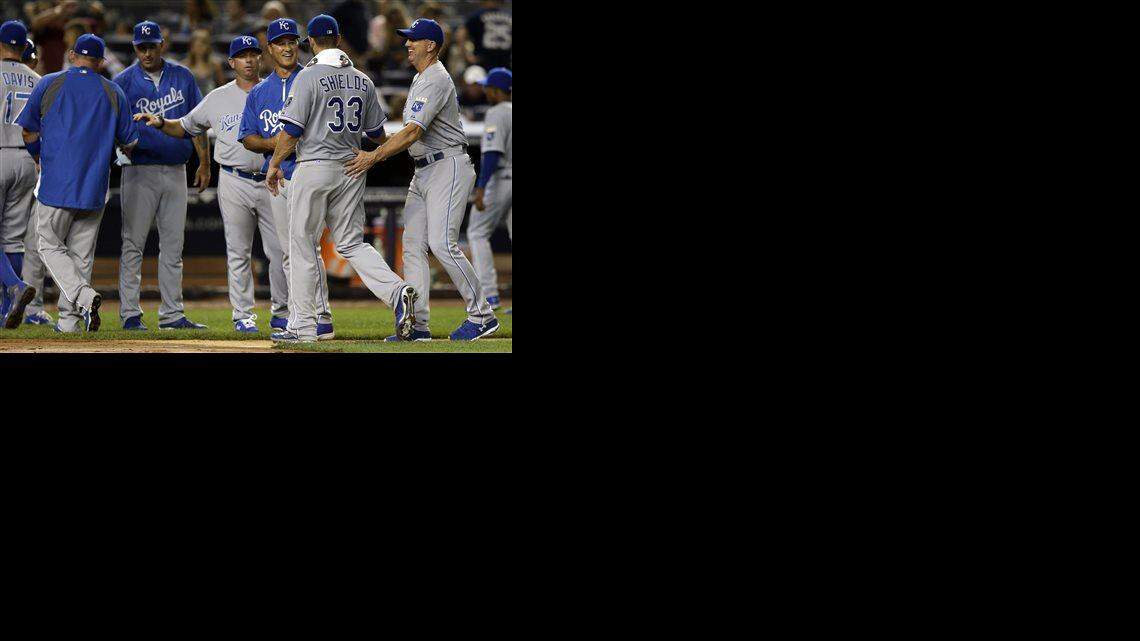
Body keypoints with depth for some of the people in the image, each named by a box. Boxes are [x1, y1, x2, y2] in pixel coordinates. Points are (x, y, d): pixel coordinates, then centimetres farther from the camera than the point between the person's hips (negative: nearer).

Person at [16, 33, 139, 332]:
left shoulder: (49, 84, 1)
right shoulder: (113, 93, 6)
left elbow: (27, 130, 7)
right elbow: (130, 142, 10)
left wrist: (39, 157, 26)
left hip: (56, 184, -2)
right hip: (95, 186, 2)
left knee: (51, 247, 6)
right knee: (81, 254, 11)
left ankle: (85, 296, -18)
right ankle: (69, 322, 8)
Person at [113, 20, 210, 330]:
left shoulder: (182, 76, 8)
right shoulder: (124, 81, -2)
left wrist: (204, 163, 8)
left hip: (175, 172, 4)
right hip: (140, 171, -4)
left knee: (173, 245, 7)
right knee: (133, 244, -3)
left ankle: (172, 314, 11)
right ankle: (130, 314, -2)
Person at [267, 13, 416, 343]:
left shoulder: (309, 77, -10)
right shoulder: (363, 80, 7)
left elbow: (292, 130, -13)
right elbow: (378, 135, 13)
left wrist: (274, 165, 0)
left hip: (314, 166, -5)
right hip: (351, 168, 5)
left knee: (302, 244, 3)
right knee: (352, 243, 10)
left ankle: (303, 325, 4)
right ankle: (397, 292, -13)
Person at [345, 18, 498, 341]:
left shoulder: (436, 80, -16)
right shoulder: (420, 79, 17)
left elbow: (413, 132, -24)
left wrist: (374, 157, -27)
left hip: (448, 168, -10)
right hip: (423, 171, 10)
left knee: (442, 243, -16)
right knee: (413, 245, 3)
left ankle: (482, 315, -7)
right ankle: (417, 324, 2)